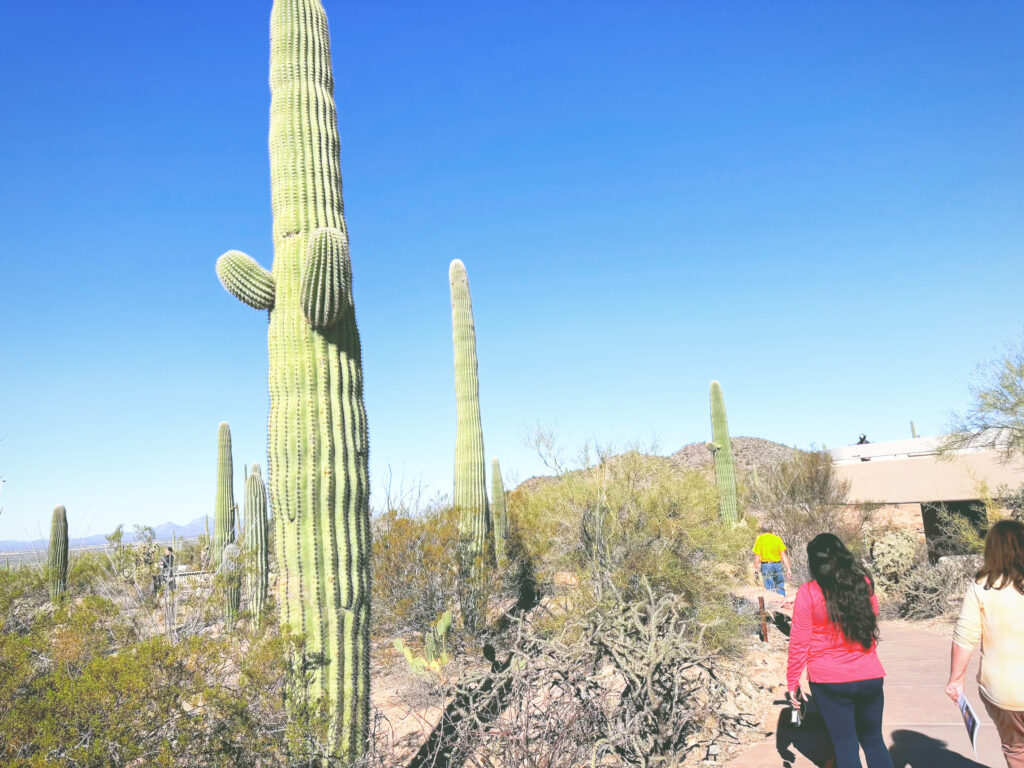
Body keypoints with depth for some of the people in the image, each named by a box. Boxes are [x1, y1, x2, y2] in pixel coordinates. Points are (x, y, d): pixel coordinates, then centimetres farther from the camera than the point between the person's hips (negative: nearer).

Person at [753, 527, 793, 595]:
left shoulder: (759, 539, -1)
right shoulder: (777, 539, 4)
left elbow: (757, 557, -4)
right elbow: (784, 555, 1)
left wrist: (755, 569, 2)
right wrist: (788, 569, 4)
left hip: (765, 565, -2)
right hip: (777, 565, 2)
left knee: (770, 589, 3)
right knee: (780, 587, 14)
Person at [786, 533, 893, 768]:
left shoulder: (808, 593, -12)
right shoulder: (864, 583, -1)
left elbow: (799, 642, -9)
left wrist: (792, 682, 0)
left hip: (829, 682, -3)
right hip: (870, 677, 3)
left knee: (845, 746, 9)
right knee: (874, 741, 20)